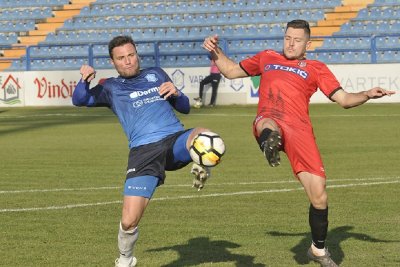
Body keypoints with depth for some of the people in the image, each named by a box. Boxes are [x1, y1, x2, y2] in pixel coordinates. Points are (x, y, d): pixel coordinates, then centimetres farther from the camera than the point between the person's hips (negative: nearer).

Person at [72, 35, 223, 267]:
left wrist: (176, 93, 5)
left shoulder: (156, 74, 25)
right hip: (144, 152, -1)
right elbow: (80, 100, 8)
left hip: (176, 139, 1)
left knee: (203, 135, -40)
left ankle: (202, 168, -10)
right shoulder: (111, 88, 21)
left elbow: (185, 107, 26)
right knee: (129, 221, -8)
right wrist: (84, 80, -11)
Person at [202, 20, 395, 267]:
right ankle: (270, 143, -78)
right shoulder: (267, 58, 28)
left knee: (319, 194, -6)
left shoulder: (316, 68, 22)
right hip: (269, 120, 0)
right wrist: (216, 52, 21)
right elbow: (231, 71, 36)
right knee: (269, 126, -42)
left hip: (299, 128, 0)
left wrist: (367, 95, -4)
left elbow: (344, 99, 14)